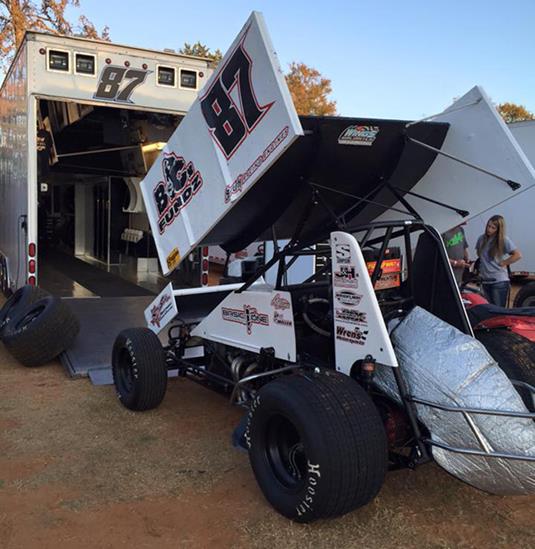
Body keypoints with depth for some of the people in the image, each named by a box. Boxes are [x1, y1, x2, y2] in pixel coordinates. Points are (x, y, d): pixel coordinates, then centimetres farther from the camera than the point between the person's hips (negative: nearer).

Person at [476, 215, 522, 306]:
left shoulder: (504, 240, -9)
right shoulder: (481, 239, 6)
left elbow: (518, 255, -12)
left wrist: (503, 263, -10)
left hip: (499, 281, -5)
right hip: (485, 281, 6)